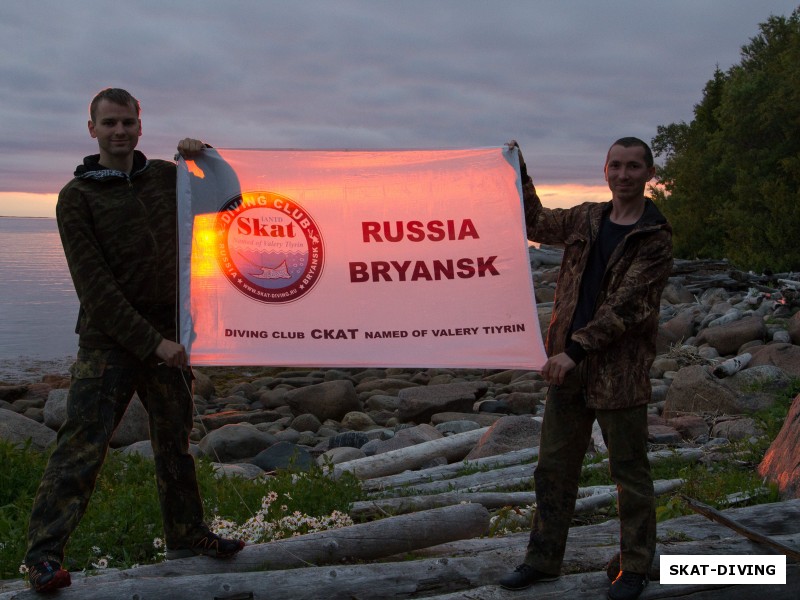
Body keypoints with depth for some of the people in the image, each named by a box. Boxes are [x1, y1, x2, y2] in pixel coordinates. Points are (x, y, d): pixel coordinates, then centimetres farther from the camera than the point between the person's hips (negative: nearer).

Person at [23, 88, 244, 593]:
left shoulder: (166, 177, 8)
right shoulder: (77, 197, -6)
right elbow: (95, 287, -14)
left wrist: (205, 157, 5)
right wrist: (151, 342, -19)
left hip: (168, 337, 5)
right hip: (108, 341, -5)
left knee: (175, 439, 15)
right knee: (83, 443, -11)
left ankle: (187, 535, 29)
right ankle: (45, 555, -4)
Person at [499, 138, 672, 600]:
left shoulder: (655, 239, -9)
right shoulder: (587, 219, 9)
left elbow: (626, 306, -17)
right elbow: (537, 223, 26)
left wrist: (576, 348, -23)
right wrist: (519, 176, 15)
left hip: (620, 371, -6)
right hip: (569, 362, 6)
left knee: (630, 471, 7)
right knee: (554, 467, 12)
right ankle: (544, 559, 25)